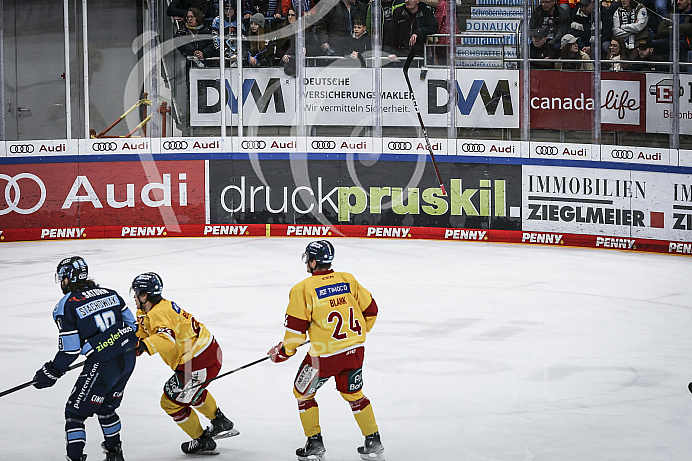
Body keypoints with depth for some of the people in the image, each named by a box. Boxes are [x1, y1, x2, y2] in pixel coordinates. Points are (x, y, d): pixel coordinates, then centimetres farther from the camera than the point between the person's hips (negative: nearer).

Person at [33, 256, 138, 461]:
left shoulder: (66, 306, -8)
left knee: (75, 411, 4)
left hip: (102, 367, -7)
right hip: (128, 360, 7)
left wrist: (51, 373, 2)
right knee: (106, 407, 26)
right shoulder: (108, 293, 10)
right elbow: (130, 323, 14)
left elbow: (70, 350, -9)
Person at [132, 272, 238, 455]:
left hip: (199, 364, -10)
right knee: (191, 390, 36)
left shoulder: (159, 314, -21)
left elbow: (167, 339, -41)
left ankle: (202, 442, 15)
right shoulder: (163, 306, 11)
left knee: (171, 402, 3)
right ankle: (221, 423, 47)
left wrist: (144, 346, -53)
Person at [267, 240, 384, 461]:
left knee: (303, 393, 18)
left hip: (325, 354, -5)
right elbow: (370, 310, 12)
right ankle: (373, 443, 25)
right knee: (353, 394, 24)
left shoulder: (303, 289, -11)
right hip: (355, 351, 5)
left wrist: (283, 352, 7)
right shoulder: (348, 280, 4)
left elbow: (296, 328, -9)